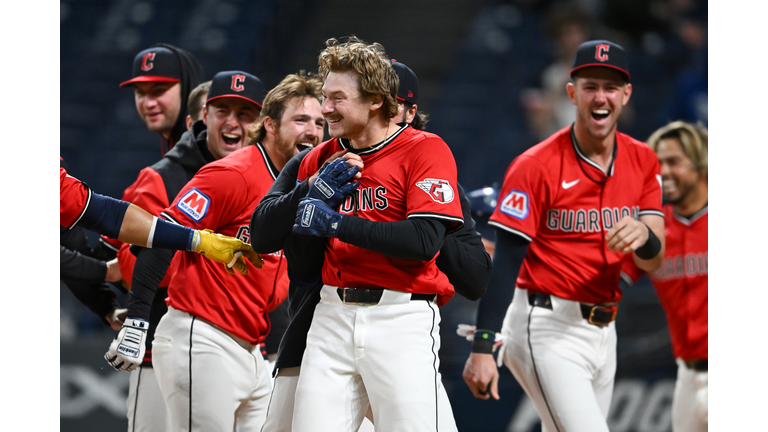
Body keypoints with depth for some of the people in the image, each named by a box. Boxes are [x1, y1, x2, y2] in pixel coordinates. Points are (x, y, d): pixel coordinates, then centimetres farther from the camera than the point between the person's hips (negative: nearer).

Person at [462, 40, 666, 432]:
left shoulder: (642, 162, 6)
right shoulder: (537, 165, -11)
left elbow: (652, 262, 1)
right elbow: (504, 263, -14)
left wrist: (644, 236, -25)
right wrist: (482, 348, -21)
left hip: (602, 331, 7)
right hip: (546, 328, -7)